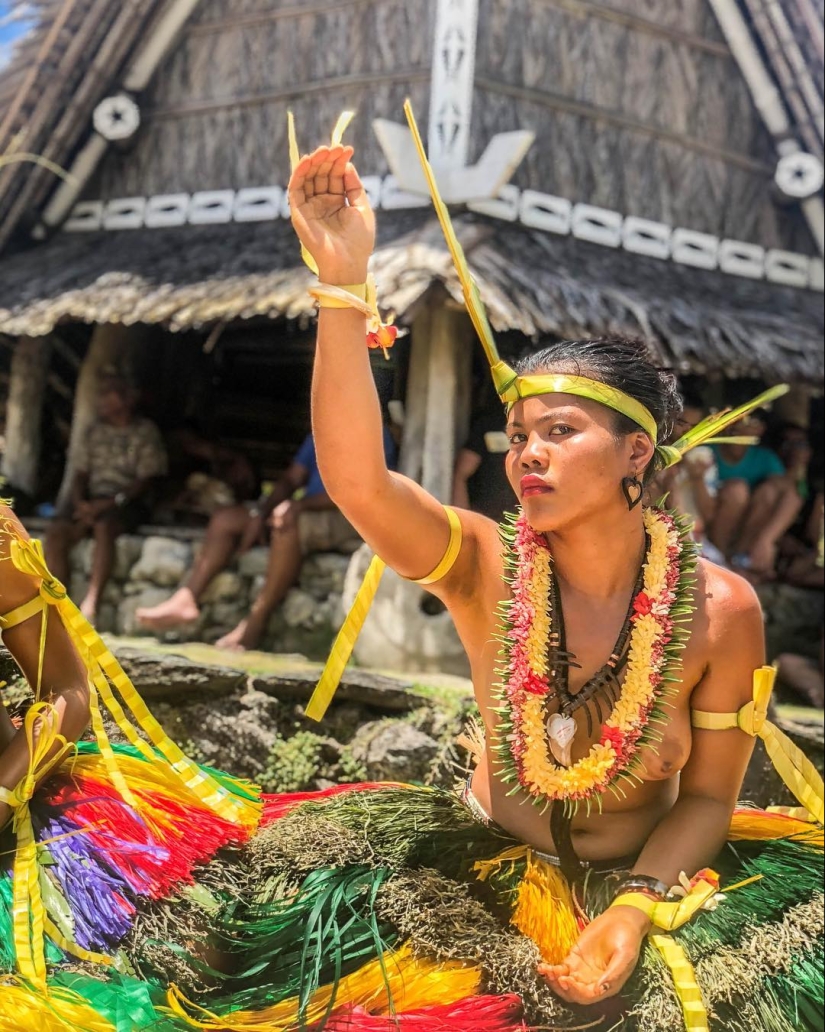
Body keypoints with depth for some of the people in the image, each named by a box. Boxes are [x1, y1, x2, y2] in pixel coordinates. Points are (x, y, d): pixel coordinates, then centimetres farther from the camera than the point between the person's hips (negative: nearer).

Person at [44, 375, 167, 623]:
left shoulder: (145, 432, 2)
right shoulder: (96, 430, 18)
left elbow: (146, 480, -7)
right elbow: (81, 472, 13)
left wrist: (110, 503, -18)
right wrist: (80, 503, -8)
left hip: (128, 502, -5)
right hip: (91, 499, 5)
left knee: (104, 526, -38)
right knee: (56, 532, -25)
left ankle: (90, 605, -40)